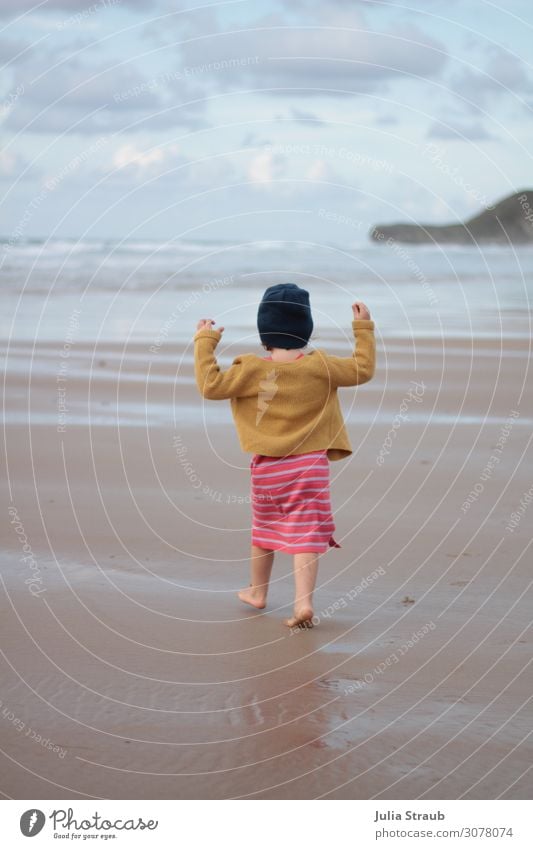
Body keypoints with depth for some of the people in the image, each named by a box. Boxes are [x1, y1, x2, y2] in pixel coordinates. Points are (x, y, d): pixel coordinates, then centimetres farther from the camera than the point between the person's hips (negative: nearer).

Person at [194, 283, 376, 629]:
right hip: (310, 465, -1)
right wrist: (364, 329, 13)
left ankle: (258, 591, 37)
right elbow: (363, 369, 3)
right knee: (306, 534, -3)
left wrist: (205, 343, -2)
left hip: (267, 468, 1)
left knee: (264, 529, 21)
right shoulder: (320, 367, -9)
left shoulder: (252, 370, -11)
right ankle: (304, 603, -15)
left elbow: (210, 385, -11)